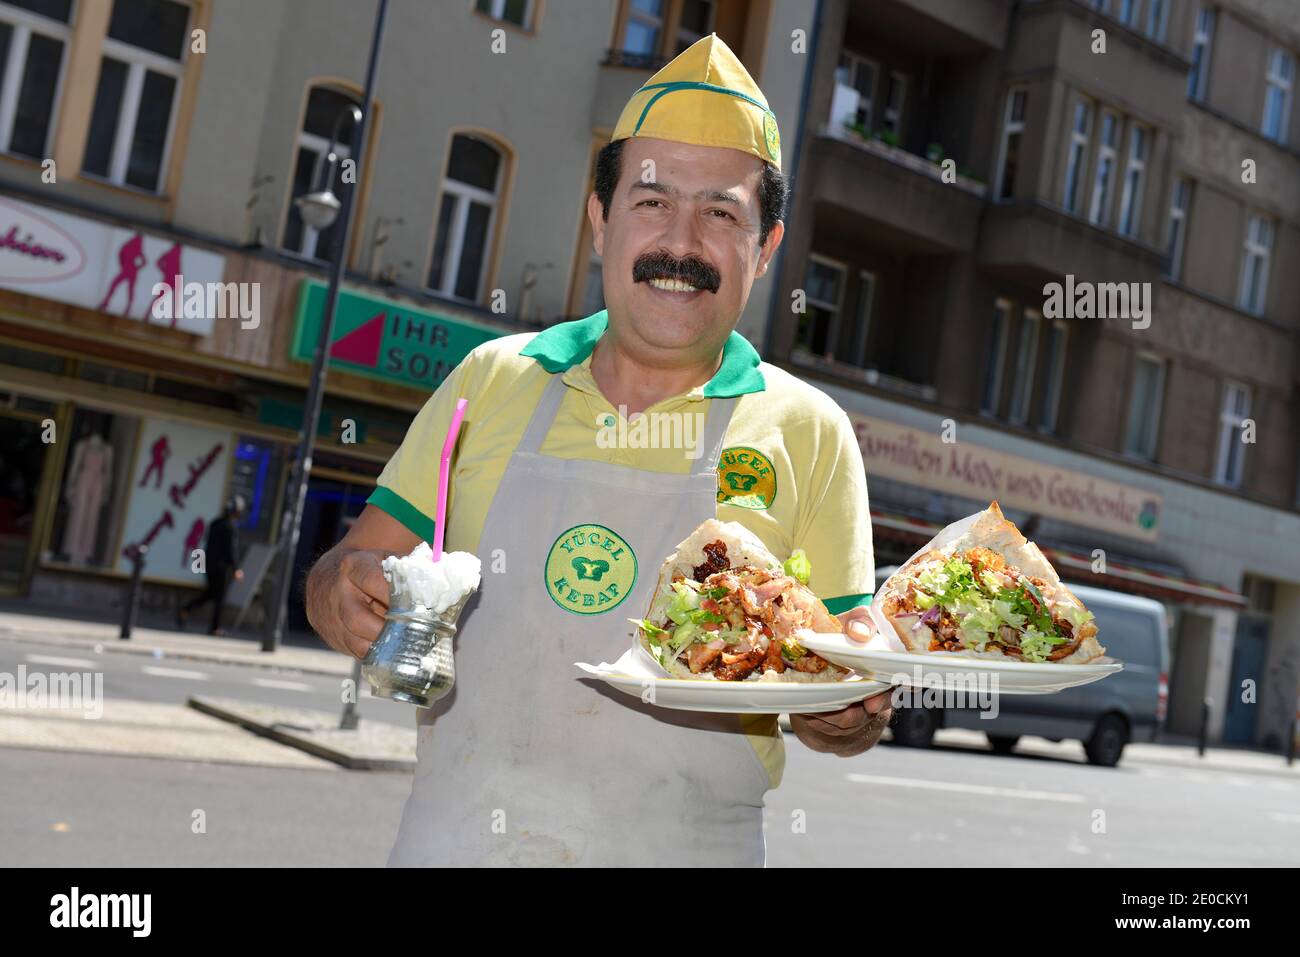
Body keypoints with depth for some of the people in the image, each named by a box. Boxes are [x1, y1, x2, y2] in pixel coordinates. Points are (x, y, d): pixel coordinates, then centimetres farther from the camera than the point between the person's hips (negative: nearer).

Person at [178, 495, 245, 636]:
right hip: (223, 565, -7)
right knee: (220, 596, 3)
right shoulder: (232, 526, -15)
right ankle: (215, 628, 8)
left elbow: (210, 544, 14)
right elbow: (232, 549, -19)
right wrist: (236, 569, -16)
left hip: (210, 562, 7)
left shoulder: (215, 523, 9)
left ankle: (185, 609, 3)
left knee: (210, 593, 19)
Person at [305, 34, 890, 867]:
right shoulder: (494, 380, 3)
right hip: (452, 836, 2)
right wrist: (351, 593, -16)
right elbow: (352, 570, 6)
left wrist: (850, 714, -22)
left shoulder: (807, 432, -1)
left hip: (681, 847, -1)